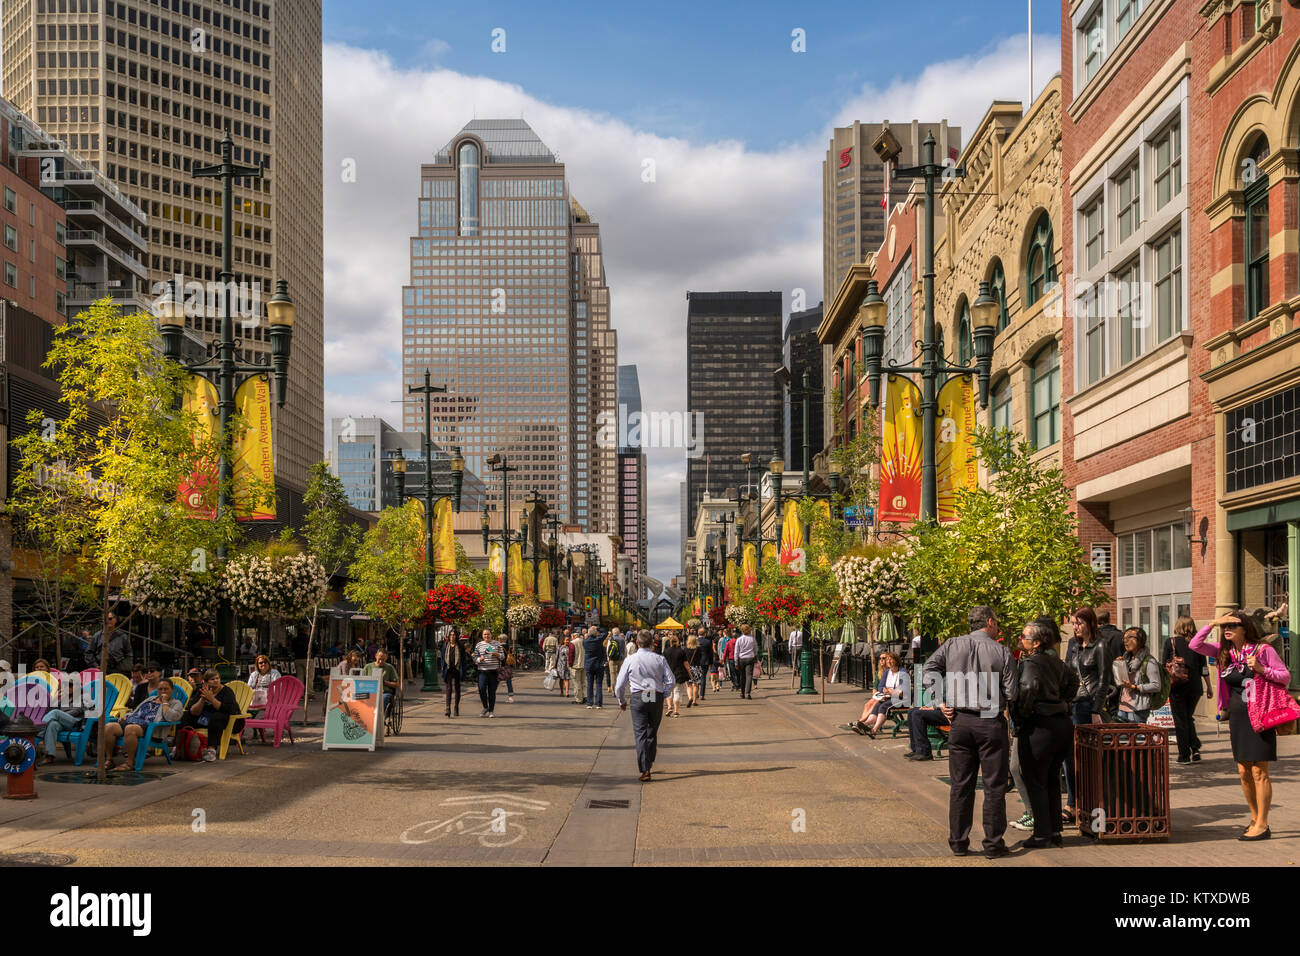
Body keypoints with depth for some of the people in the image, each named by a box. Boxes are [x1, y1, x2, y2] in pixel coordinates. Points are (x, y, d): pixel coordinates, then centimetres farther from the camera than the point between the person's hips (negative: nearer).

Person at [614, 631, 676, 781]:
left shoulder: (630, 660, -2)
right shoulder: (659, 659, 0)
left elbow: (619, 685, 0)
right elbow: (670, 681, -4)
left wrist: (622, 701, 15)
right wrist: (662, 696, 11)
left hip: (638, 697, -2)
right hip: (657, 697, 2)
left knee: (641, 734, -2)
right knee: (652, 732, 18)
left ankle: (645, 770, -9)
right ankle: (650, 761, 32)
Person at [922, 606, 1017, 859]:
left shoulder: (952, 645, 2)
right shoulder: (1002, 652, -5)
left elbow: (929, 670, -4)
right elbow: (1010, 694, -7)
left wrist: (943, 701, 1)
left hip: (960, 721, 3)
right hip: (991, 723, -3)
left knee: (961, 785, 10)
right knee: (994, 786, 5)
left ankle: (958, 842, 15)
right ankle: (993, 844, 8)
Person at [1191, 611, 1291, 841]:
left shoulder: (1263, 650, -6)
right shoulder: (1225, 652, 9)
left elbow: (1286, 676, -2)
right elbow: (1194, 645, 3)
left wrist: (1261, 669, -18)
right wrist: (1212, 623, -4)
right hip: (1237, 717, 6)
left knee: (1259, 772, -5)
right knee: (1244, 772, 10)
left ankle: (1262, 825, 0)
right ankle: (1255, 819, 22)